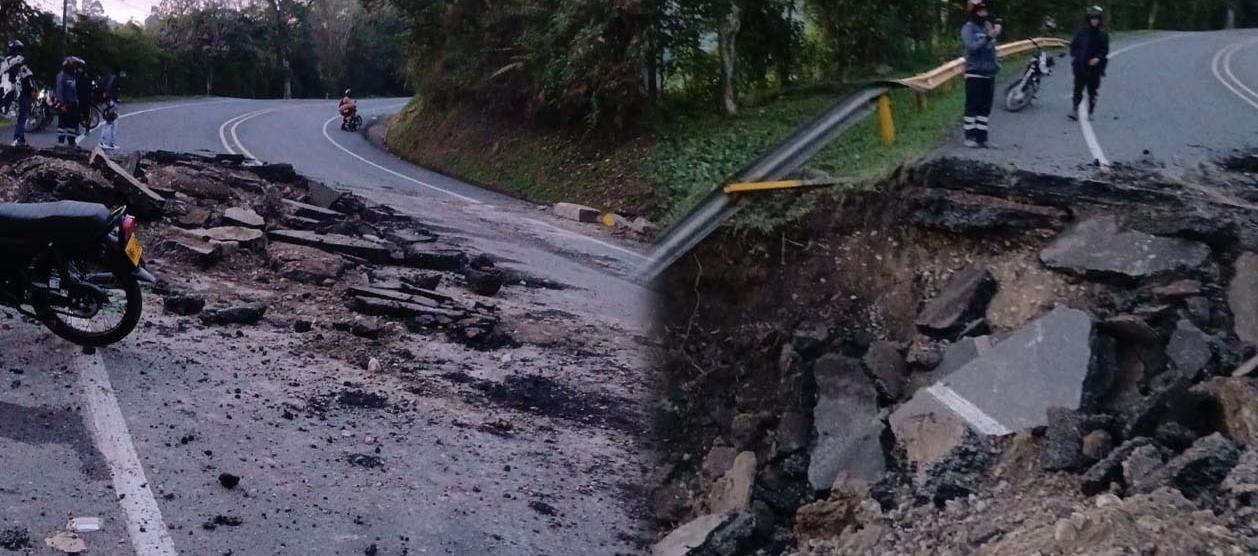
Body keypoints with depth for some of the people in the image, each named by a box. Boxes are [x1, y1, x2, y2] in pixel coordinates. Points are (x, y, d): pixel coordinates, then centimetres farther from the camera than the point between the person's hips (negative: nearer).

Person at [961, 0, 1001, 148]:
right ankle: (970, 137, 2)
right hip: (975, 73, -6)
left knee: (985, 107, 7)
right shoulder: (968, 28, -8)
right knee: (973, 106, -3)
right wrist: (989, 37, -34)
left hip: (989, 73, 6)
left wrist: (996, 64, 10)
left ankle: (982, 137, 11)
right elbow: (972, 47, -24)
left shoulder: (988, 26, 12)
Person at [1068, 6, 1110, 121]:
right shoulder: (1082, 31, 1)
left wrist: (1098, 58, -19)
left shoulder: (1103, 34, 1)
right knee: (1078, 90, -4)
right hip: (1080, 67, 0)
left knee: (1093, 91, 7)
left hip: (1094, 67, 0)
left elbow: (1105, 50, -2)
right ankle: (1074, 110, -1)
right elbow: (1073, 45, 9)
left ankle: (1091, 112, 15)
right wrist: (1076, 55, -5)